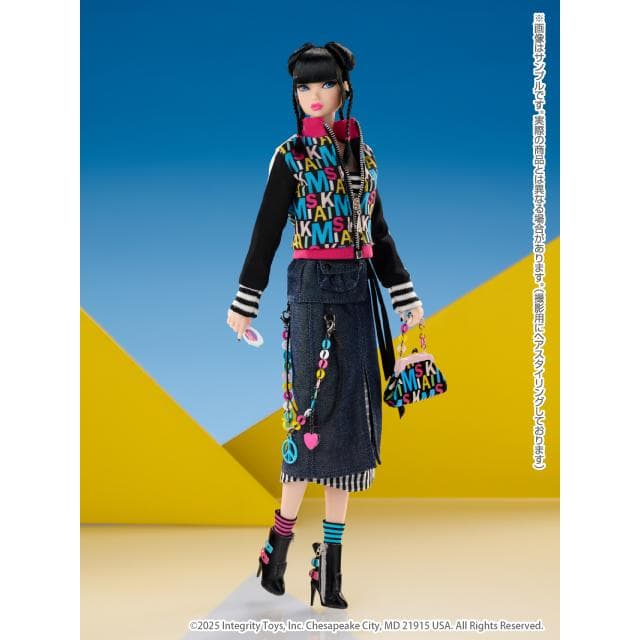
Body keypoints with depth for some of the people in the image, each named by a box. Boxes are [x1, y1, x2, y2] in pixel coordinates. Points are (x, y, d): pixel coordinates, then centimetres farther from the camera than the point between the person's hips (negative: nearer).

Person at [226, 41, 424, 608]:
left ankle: (331, 561, 10)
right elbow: (266, 233, -3)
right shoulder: (291, 156, 0)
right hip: (313, 289, -5)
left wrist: (404, 295, 14)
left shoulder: (362, 153, 14)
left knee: (350, 417, 4)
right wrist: (244, 302, -6)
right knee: (315, 412, -9)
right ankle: (281, 538, 5)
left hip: (357, 294, 5)